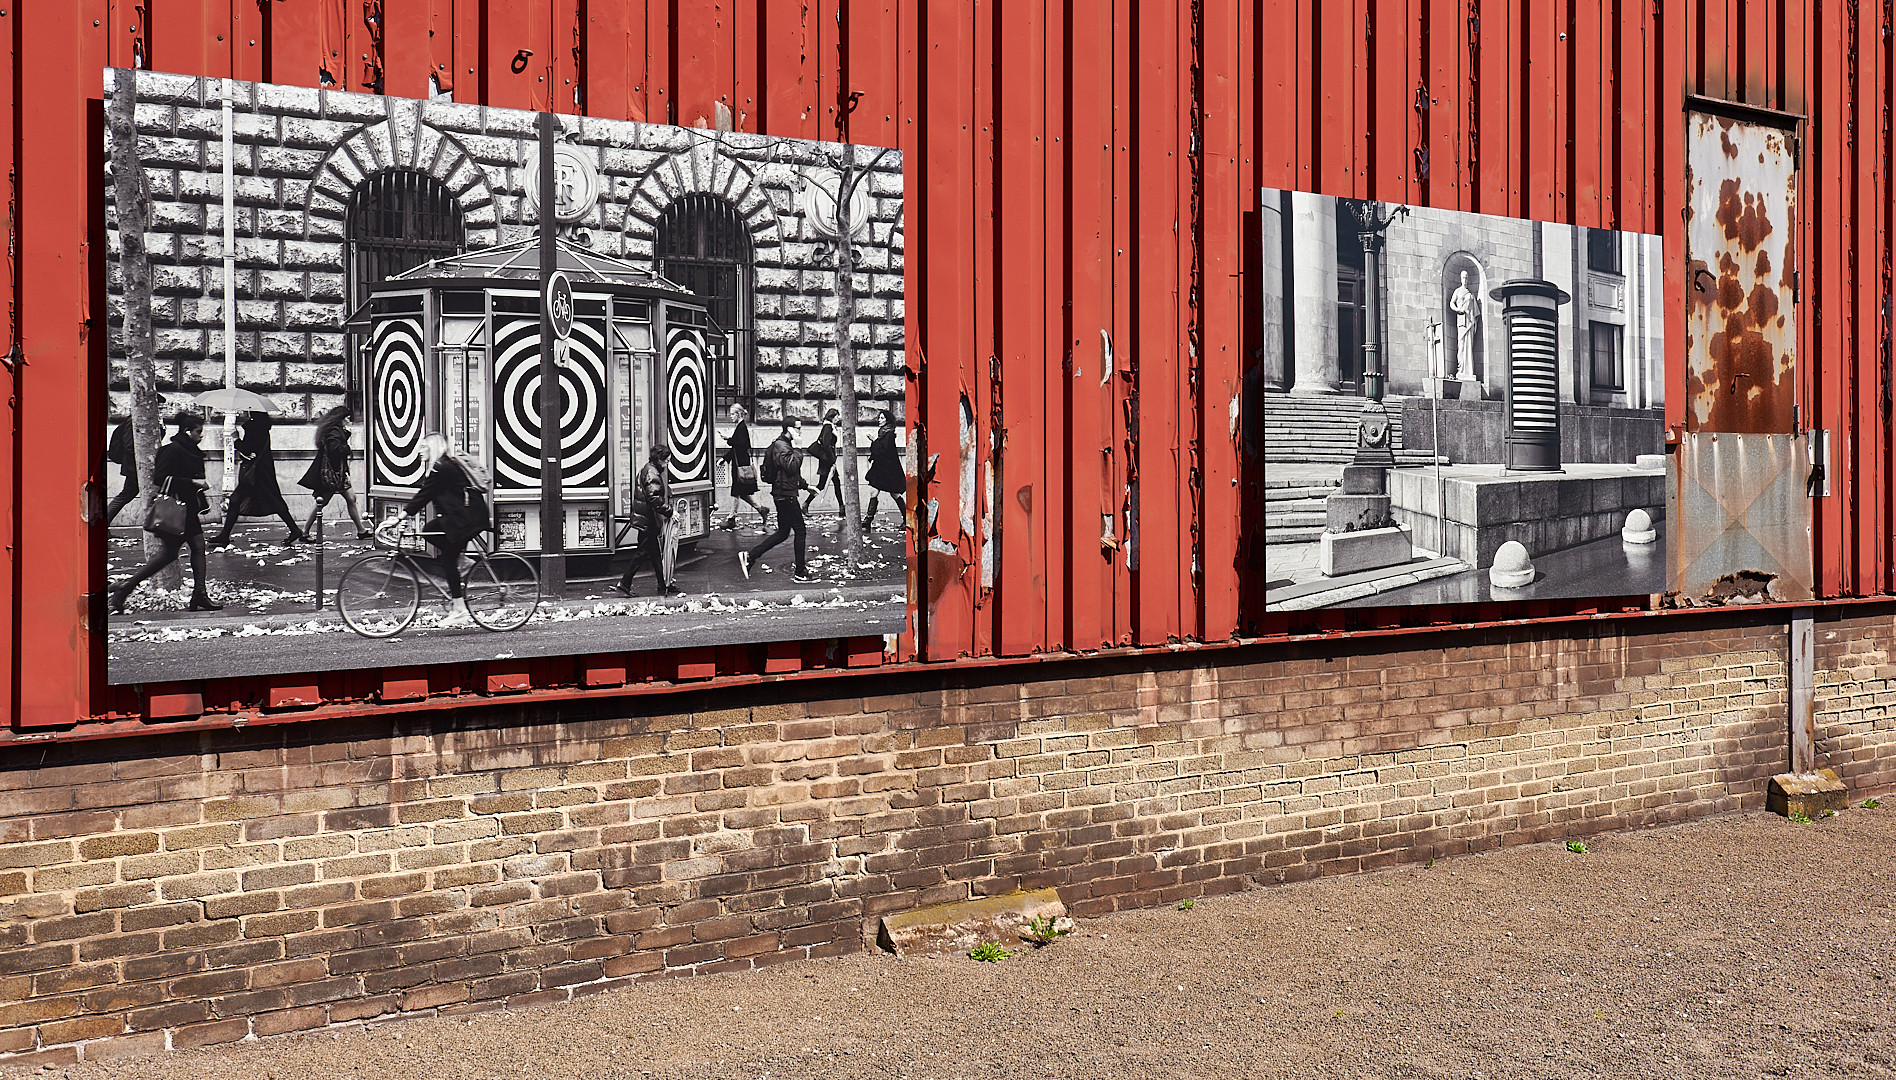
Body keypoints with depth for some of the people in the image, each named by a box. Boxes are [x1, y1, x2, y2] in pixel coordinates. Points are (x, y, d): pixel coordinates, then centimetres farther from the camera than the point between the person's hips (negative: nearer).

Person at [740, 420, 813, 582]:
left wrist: (805, 485, 24)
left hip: (783, 494, 10)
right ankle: (800, 572, 3)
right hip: (786, 495, -10)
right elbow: (791, 466, -29)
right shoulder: (781, 446, -16)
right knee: (800, 530, -2)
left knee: (782, 532, 12)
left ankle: (749, 556, 8)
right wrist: (797, 449, -22)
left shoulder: (785, 445, 17)